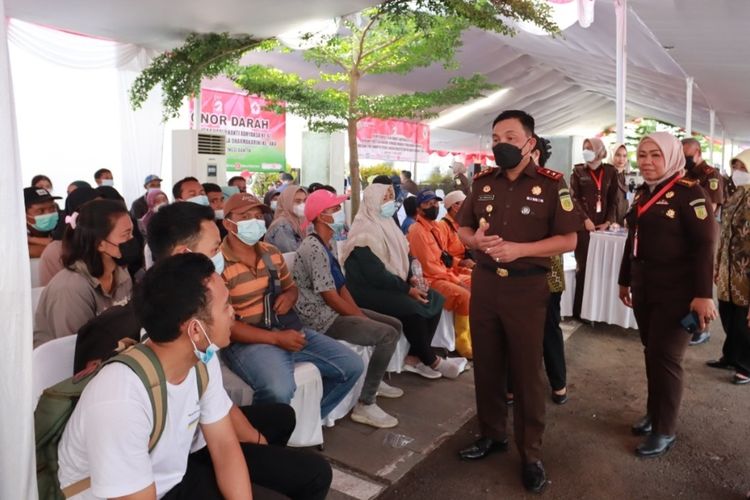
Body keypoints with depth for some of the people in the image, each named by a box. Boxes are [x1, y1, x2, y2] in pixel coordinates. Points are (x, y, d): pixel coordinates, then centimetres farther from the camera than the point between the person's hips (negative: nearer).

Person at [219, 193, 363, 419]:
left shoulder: (272, 253, 11)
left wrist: (289, 296, -3)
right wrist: (276, 338, -21)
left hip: (289, 329, 7)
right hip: (247, 341, -7)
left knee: (352, 365, 1)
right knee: (279, 389, -37)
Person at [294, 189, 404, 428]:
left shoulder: (325, 244, 12)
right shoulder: (314, 248, -20)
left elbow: (341, 286, 11)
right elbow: (331, 298, -20)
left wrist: (361, 314, 0)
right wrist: (362, 319, -10)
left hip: (335, 311, 10)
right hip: (322, 319, -10)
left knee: (395, 325, 11)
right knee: (387, 335, -21)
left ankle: (375, 381, 29)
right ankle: (365, 405, -13)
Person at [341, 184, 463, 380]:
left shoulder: (387, 224, 12)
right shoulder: (364, 232, -17)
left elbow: (399, 260, 16)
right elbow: (375, 274, -24)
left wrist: (410, 279, -3)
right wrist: (407, 288, -19)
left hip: (389, 285, 9)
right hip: (368, 290, -9)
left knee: (435, 300, -6)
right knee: (412, 308, -29)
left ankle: (415, 357, -6)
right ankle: (432, 361, -9)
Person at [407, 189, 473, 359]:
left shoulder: (435, 227, 14)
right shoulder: (418, 231, -15)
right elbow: (429, 266, -19)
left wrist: (456, 273, 3)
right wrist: (455, 280, -16)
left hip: (446, 275, 10)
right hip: (431, 280, -10)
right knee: (465, 296, -27)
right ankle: (463, 343, -12)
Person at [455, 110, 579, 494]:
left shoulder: (551, 184, -7)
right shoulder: (482, 182, 7)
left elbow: (568, 240, -9)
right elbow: (462, 228, 13)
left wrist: (518, 249, -21)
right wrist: (476, 240, -11)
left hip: (527, 288, -4)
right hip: (484, 284, 5)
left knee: (526, 370, 6)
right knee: (486, 364, 15)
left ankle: (531, 452, 22)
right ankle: (491, 434, 34)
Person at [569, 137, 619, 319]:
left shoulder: (610, 171, 9)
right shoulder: (578, 171, 6)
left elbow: (613, 199, 8)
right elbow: (574, 197, -2)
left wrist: (608, 221, -4)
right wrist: (586, 219, -12)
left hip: (602, 225, 2)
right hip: (583, 224, -2)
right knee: (583, 265, -3)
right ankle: (580, 309, 2)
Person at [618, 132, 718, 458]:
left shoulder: (689, 193, -11)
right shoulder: (642, 194, 10)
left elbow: (705, 245, -16)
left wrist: (703, 294, -21)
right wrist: (625, 280, 19)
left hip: (675, 291, -6)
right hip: (643, 288, 6)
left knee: (665, 357, 2)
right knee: (651, 353, 14)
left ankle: (665, 430, 17)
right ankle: (653, 413, 31)